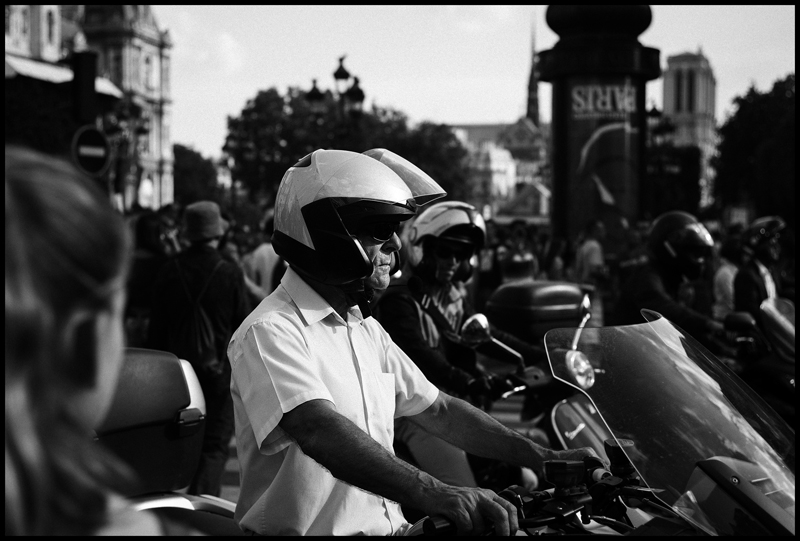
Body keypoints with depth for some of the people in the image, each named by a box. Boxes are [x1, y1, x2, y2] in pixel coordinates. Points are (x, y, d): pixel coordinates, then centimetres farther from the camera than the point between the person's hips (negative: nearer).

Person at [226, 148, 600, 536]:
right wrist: (433, 494, -38)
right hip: (308, 528, -7)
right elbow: (319, 431, -27)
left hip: (385, 525, 7)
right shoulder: (269, 331, -12)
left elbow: (438, 410, 18)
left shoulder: (367, 330, 16)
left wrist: (546, 459, 9)